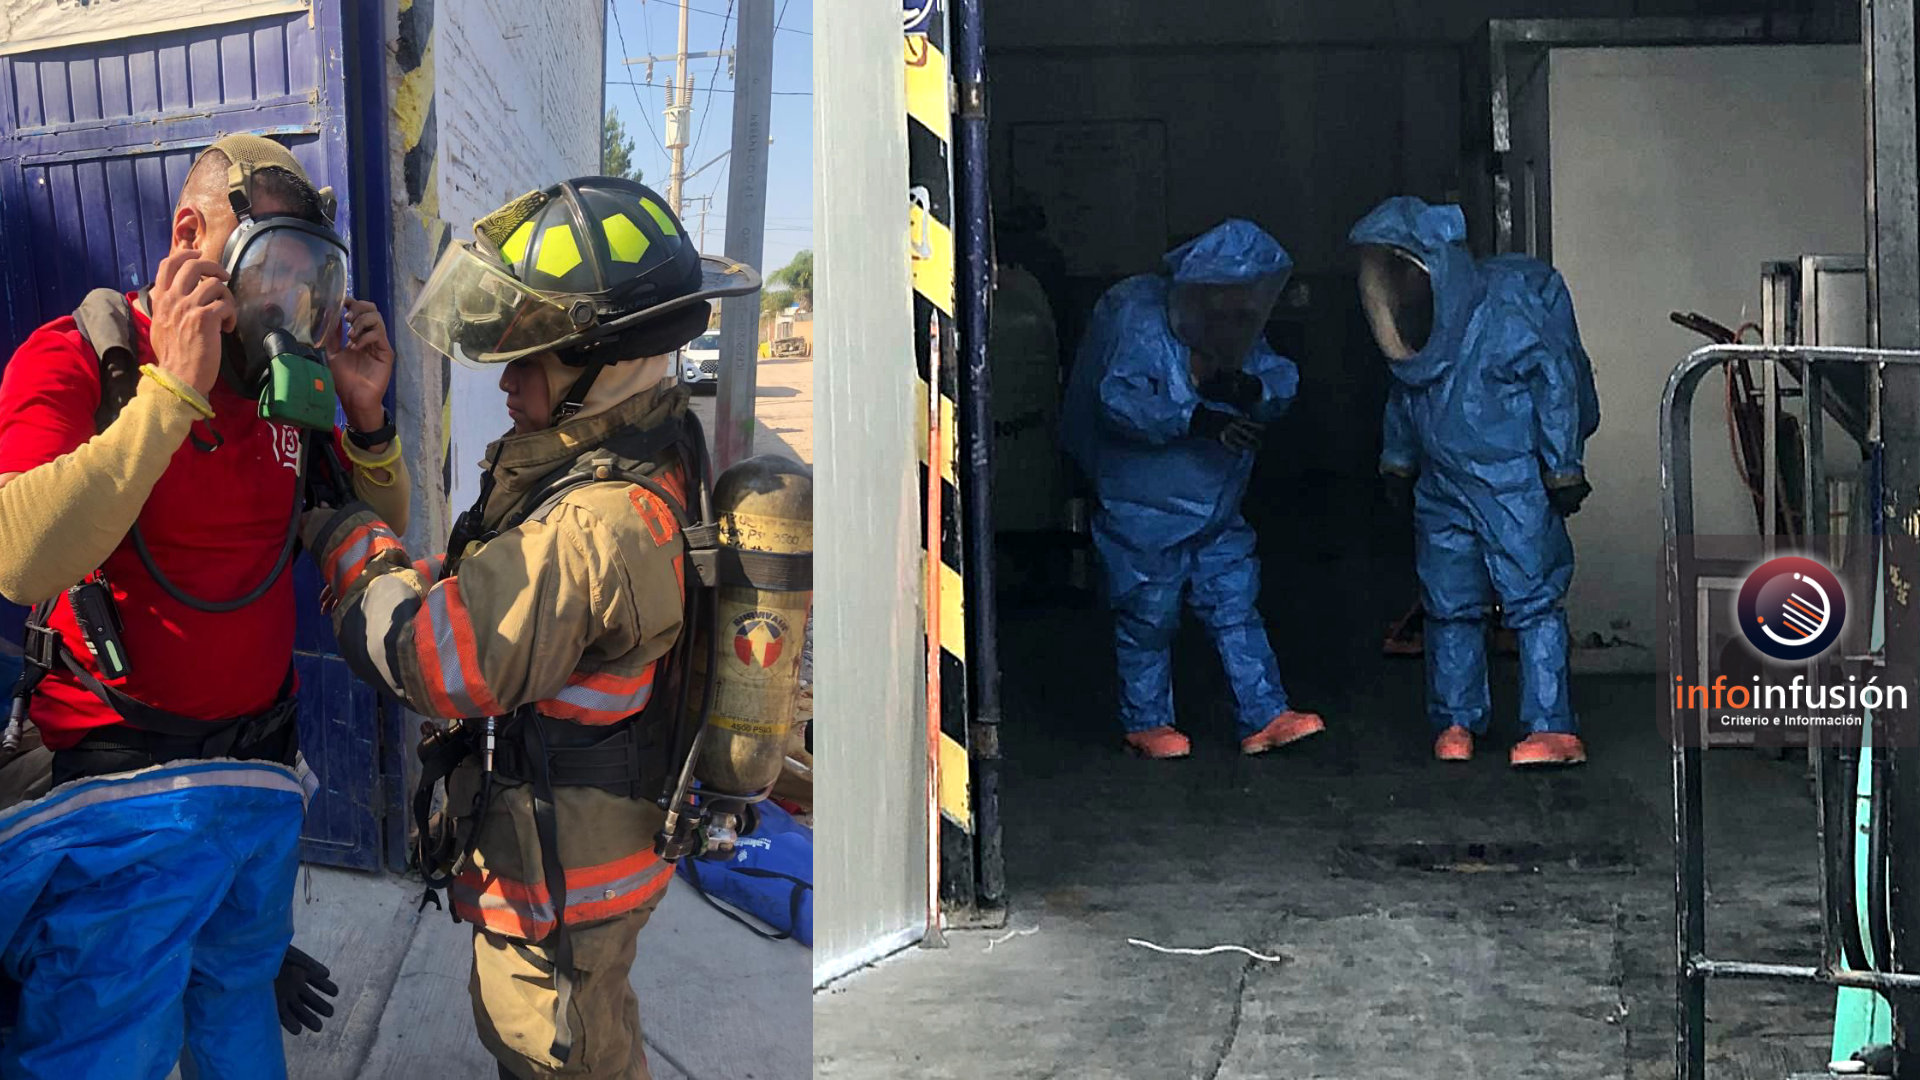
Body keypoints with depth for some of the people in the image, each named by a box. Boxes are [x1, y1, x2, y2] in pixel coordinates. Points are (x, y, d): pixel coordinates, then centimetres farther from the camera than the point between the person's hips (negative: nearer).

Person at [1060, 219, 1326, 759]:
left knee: (1236, 607, 6)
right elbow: (1120, 399, -28)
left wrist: (1251, 388, -23)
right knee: (1149, 615, 5)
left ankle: (1265, 718, 10)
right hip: (1145, 510, -7)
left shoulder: (1240, 329, 6)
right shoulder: (1141, 320, -18)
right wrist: (1197, 419, -36)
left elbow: (1282, 380, 1)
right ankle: (1146, 723, 19)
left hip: (1216, 510, 7)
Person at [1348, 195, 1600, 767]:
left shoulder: (1507, 302, -15)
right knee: (1449, 605, 9)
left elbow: (1557, 379, -12)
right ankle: (1456, 722, 20)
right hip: (1442, 482, 7)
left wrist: (1563, 468, -12)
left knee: (1533, 600, -9)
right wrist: (1397, 460, 25)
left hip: (1515, 480, -7)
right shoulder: (1412, 319, 5)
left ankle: (1552, 730, -11)